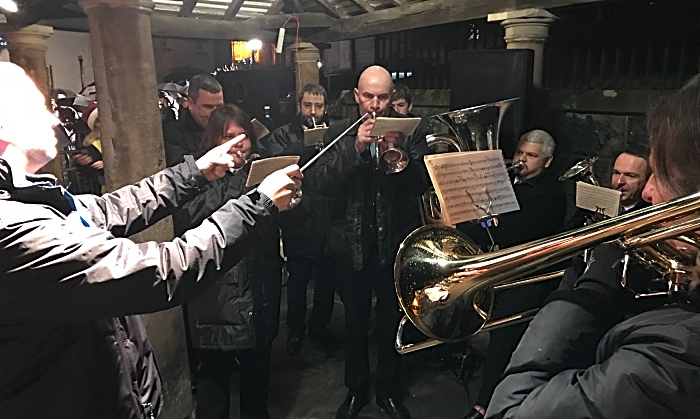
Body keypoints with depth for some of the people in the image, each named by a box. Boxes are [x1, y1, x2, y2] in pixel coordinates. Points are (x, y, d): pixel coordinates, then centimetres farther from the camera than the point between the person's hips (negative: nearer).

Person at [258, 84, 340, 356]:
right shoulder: (283, 135, 4)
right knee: (298, 279, 9)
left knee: (328, 279, 14)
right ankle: (296, 330, 30)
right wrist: (309, 144, -21)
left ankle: (319, 326, 35)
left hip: (328, 221, 2)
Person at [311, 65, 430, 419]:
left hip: (396, 243, 0)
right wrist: (356, 148, -23)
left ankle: (388, 390, 36)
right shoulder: (339, 134, 1)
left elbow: (422, 184, -9)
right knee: (355, 322, 14)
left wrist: (397, 151, -25)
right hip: (351, 244, 0)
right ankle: (356, 390, 35)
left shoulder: (409, 132, 1)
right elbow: (321, 182, -12)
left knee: (391, 321, 14)